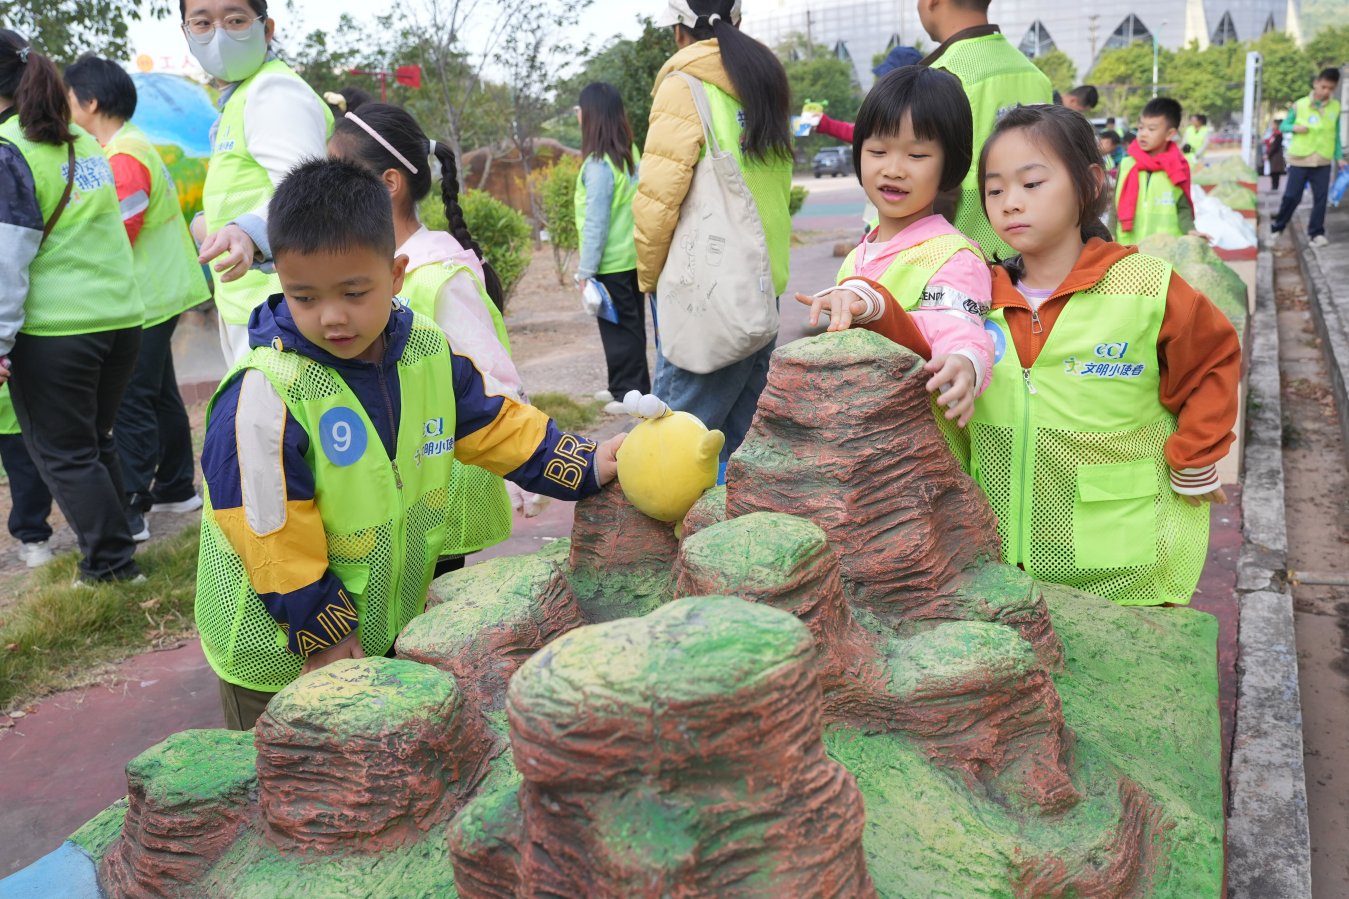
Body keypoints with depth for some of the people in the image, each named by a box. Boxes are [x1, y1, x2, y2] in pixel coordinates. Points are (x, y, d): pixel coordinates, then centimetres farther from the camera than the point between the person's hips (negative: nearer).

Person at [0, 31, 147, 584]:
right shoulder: (83, 142, 11)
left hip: (54, 329, -7)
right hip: (121, 316, 7)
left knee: (62, 454, 6)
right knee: (95, 440, 20)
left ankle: (111, 563, 10)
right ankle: (117, 543, 27)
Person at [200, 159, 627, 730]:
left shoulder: (428, 355, -6)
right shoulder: (264, 395, -25)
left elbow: (496, 426, 7)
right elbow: (274, 542, -21)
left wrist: (588, 464, 1)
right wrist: (320, 635, -16)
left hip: (390, 630, 5)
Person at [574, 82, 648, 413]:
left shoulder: (598, 164, -18)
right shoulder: (630, 154, 4)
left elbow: (596, 222, -18)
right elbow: (635, 206, 9)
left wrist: (586, 269, -12)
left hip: (611, 263, -8)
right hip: (632, 256, 8)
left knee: (618, 328, 2)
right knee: (632, 324, 16)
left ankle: (629, 392, 10)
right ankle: (633, 386, 27)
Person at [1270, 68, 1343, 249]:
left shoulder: (1335, 107, 3)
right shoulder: (1300, 105, -3)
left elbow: (1336, 135, 11)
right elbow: (1283, 125, 6)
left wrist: (1339, 157, 7)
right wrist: (1294, 128, -15)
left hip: (1323, 161, 2)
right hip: (1300, 160, -2)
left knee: (1320, 198, 0)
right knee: (1292, 196, 2)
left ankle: (1316, 232, 8)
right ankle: (1277, 227, 19)